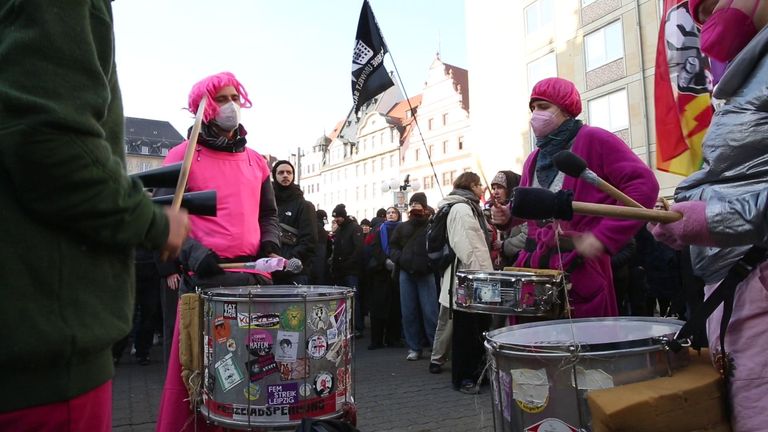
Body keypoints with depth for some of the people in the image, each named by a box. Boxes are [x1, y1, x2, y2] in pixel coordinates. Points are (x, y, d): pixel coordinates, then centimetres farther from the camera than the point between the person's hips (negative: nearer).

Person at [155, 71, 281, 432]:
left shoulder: (255, 161, 17)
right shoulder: (183, 155, 2)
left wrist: (270, 245, 4)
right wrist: (193, 254, -17)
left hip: (254, 273, 4)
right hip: (206, 275, -4)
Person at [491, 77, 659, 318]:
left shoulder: (594, 141, -6)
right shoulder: (534, 159, 17)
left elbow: (644, 184, -15)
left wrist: (603, 236, -21)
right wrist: (508, 215, 5)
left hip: (581, 269, -7)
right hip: (535, 266, 7)